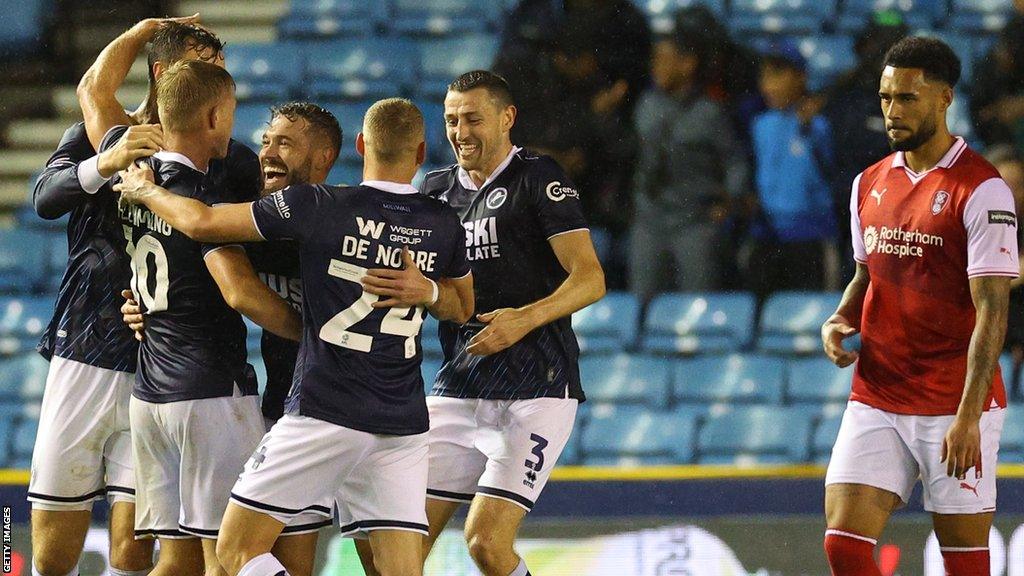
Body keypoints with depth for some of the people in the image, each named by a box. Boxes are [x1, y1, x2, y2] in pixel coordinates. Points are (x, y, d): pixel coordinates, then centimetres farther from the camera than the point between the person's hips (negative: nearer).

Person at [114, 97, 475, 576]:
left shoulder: (318, 207, -8)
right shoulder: (444, 225, 7)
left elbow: (201, 222, -3)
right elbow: (463, 309, 25)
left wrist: (144, 190, 15)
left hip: (325, 414, -5)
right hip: (404, 424, 5)